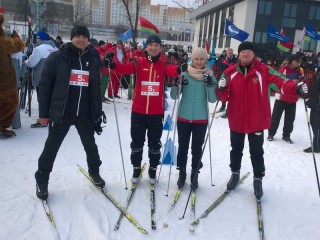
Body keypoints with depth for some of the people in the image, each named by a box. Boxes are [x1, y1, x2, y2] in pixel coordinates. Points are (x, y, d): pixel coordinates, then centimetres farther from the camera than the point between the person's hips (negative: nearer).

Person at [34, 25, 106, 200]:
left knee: (90, 145, 17)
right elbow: (45, 85, -5)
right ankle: (42, 180, 22)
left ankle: (94, 171, 40)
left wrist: (98, 111, 11)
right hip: (61, 112, -3)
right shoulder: (57, 57, -5)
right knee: (51, 147, 5)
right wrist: (43, 113, -8)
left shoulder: (93, 59, 6)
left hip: (86, 113, 3)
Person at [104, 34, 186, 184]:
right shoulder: (139, 63, -1)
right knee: (137, 141, 12)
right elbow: (126, 68, -18)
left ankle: (153, 170, 31)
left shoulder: (163, 64, -1)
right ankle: (136, 168, 32)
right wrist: (113, 65, -39)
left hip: (157, 112, 0)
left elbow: (172, 70, -22)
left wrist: (180, 69, -46)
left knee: (155, 143, 13)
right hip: (138, 110, 0)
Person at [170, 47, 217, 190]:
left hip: (201, 119, 0)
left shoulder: (210, 76, -2)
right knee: (183, 147, 10)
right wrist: (176, 84, -20)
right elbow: (174, 96, -1)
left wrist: (210, 84, -21)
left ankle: (194, 175, 26)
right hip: (183, 117, 0)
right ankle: (182, 173, 28)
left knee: (197, 148, 10)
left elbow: (212, 99, -6)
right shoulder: (184, 74, -2)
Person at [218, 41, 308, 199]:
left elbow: (279, 80, -21)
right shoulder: (230, 72, -4)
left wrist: (295, 88, -40)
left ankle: (258, 179, 28)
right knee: (236, 149, 19)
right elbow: (225, 98, -3)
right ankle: (235, 173, 40)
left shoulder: (263, 70, -8)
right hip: (236, 120, 2)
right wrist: (222, 89, -25)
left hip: (257, 120, -2)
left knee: (256, 152, 9)